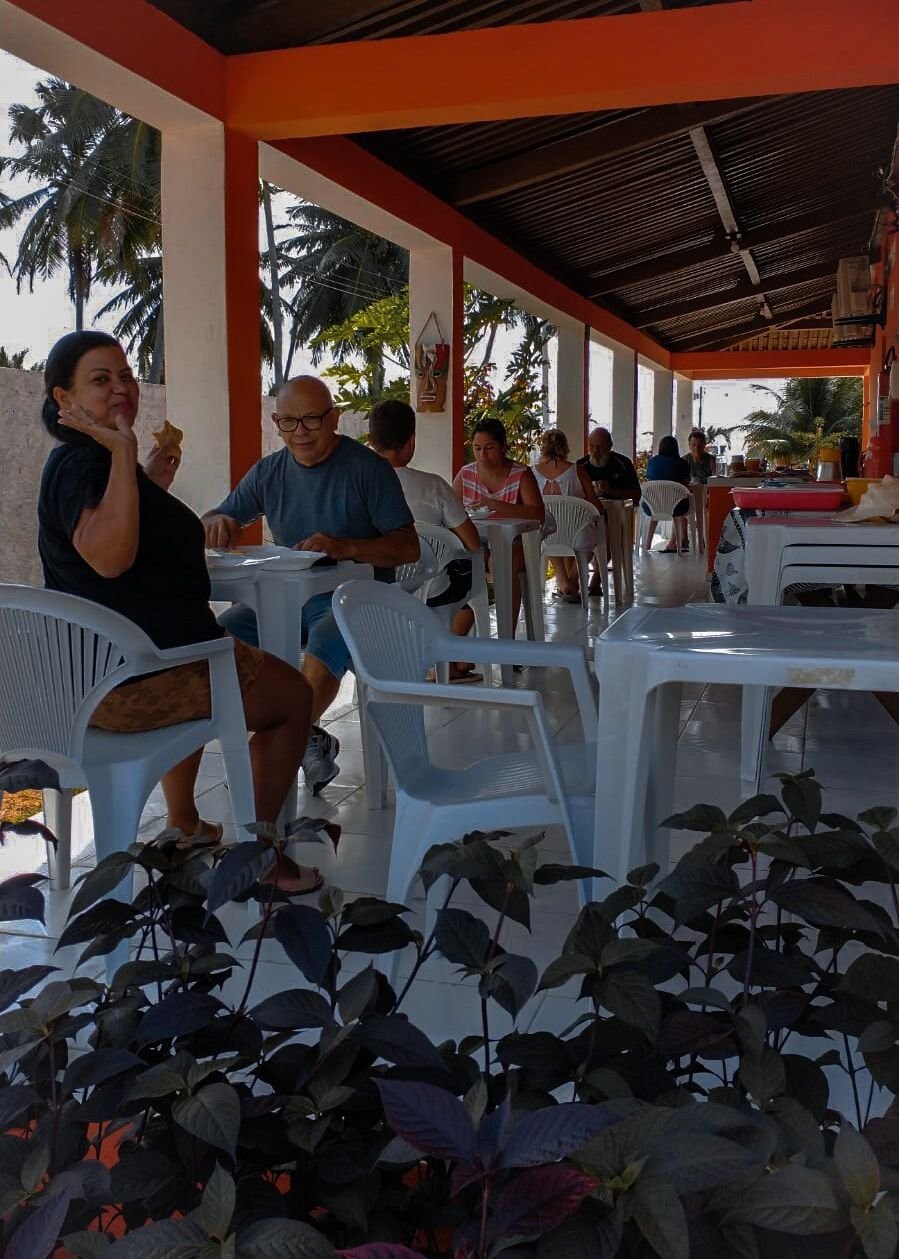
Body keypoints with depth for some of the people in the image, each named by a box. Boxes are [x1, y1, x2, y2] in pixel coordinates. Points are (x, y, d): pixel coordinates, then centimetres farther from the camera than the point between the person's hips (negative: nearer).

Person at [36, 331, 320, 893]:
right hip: (127, 679, -11)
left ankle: (184, 825, 43)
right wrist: (124, 449, -33)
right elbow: (108, 556, -37)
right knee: (292, 697, 3)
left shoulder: (90, 459, 15)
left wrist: (153, 485, 20)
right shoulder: (81, 464, -18)